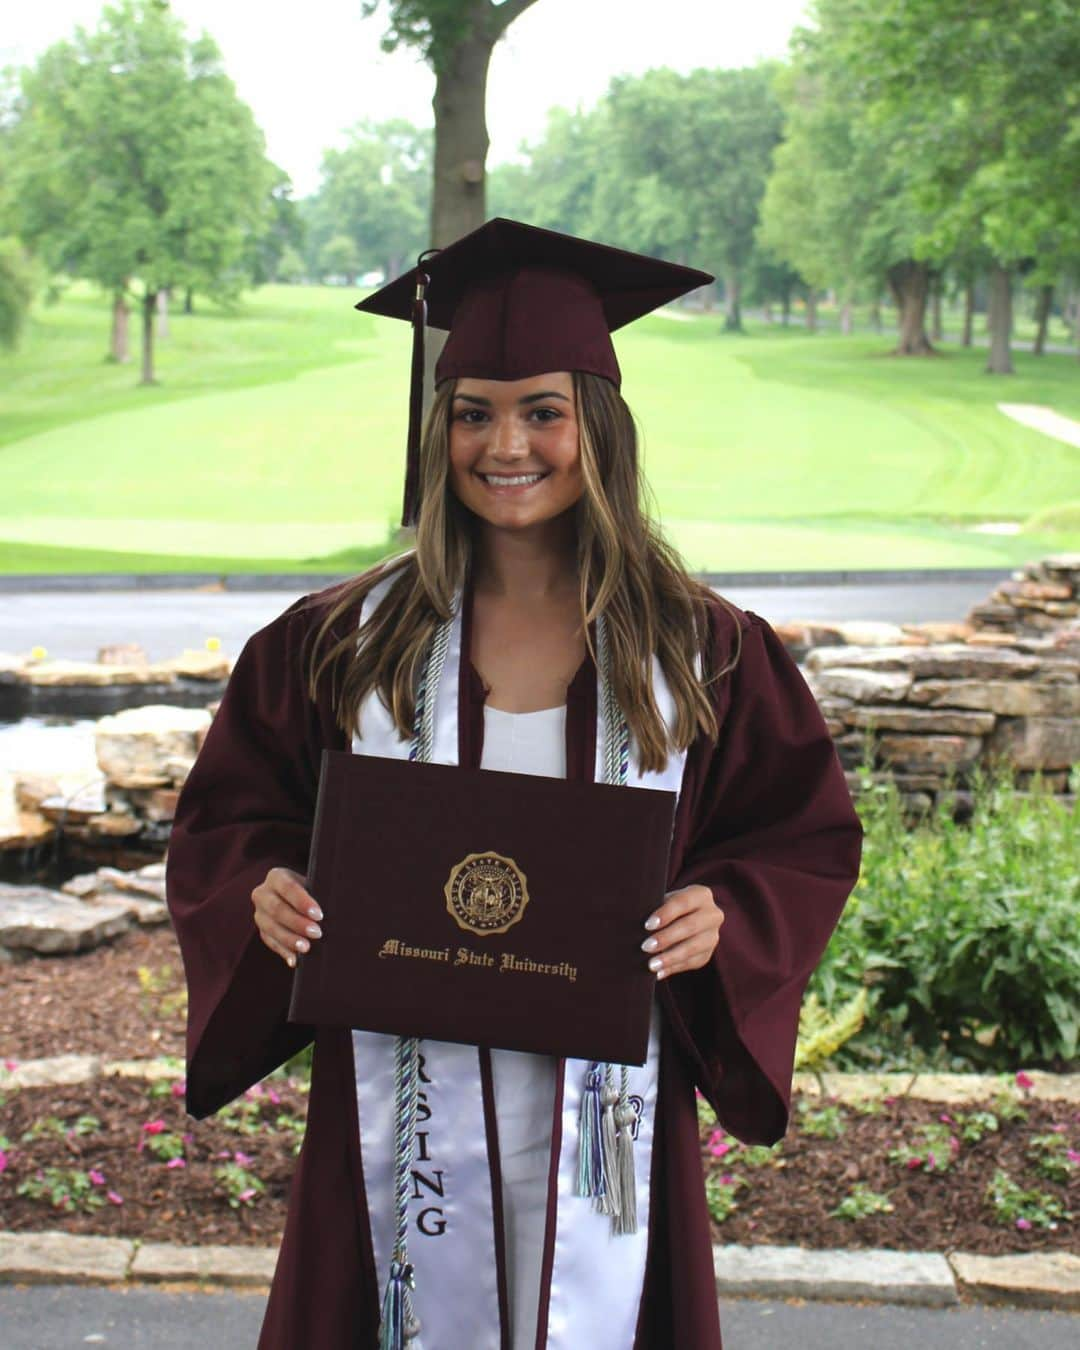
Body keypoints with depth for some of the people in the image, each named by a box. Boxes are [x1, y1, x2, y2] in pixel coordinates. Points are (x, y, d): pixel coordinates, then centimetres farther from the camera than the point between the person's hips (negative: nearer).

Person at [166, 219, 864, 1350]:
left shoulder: (703, 654, -2)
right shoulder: (342, 644, -1)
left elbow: (808, 834, 3)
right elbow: (224, 818, 5)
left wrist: (722, 916, -16)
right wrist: (264, 889, -15)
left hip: (603, 1112, 0)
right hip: (401, 1115, 0)